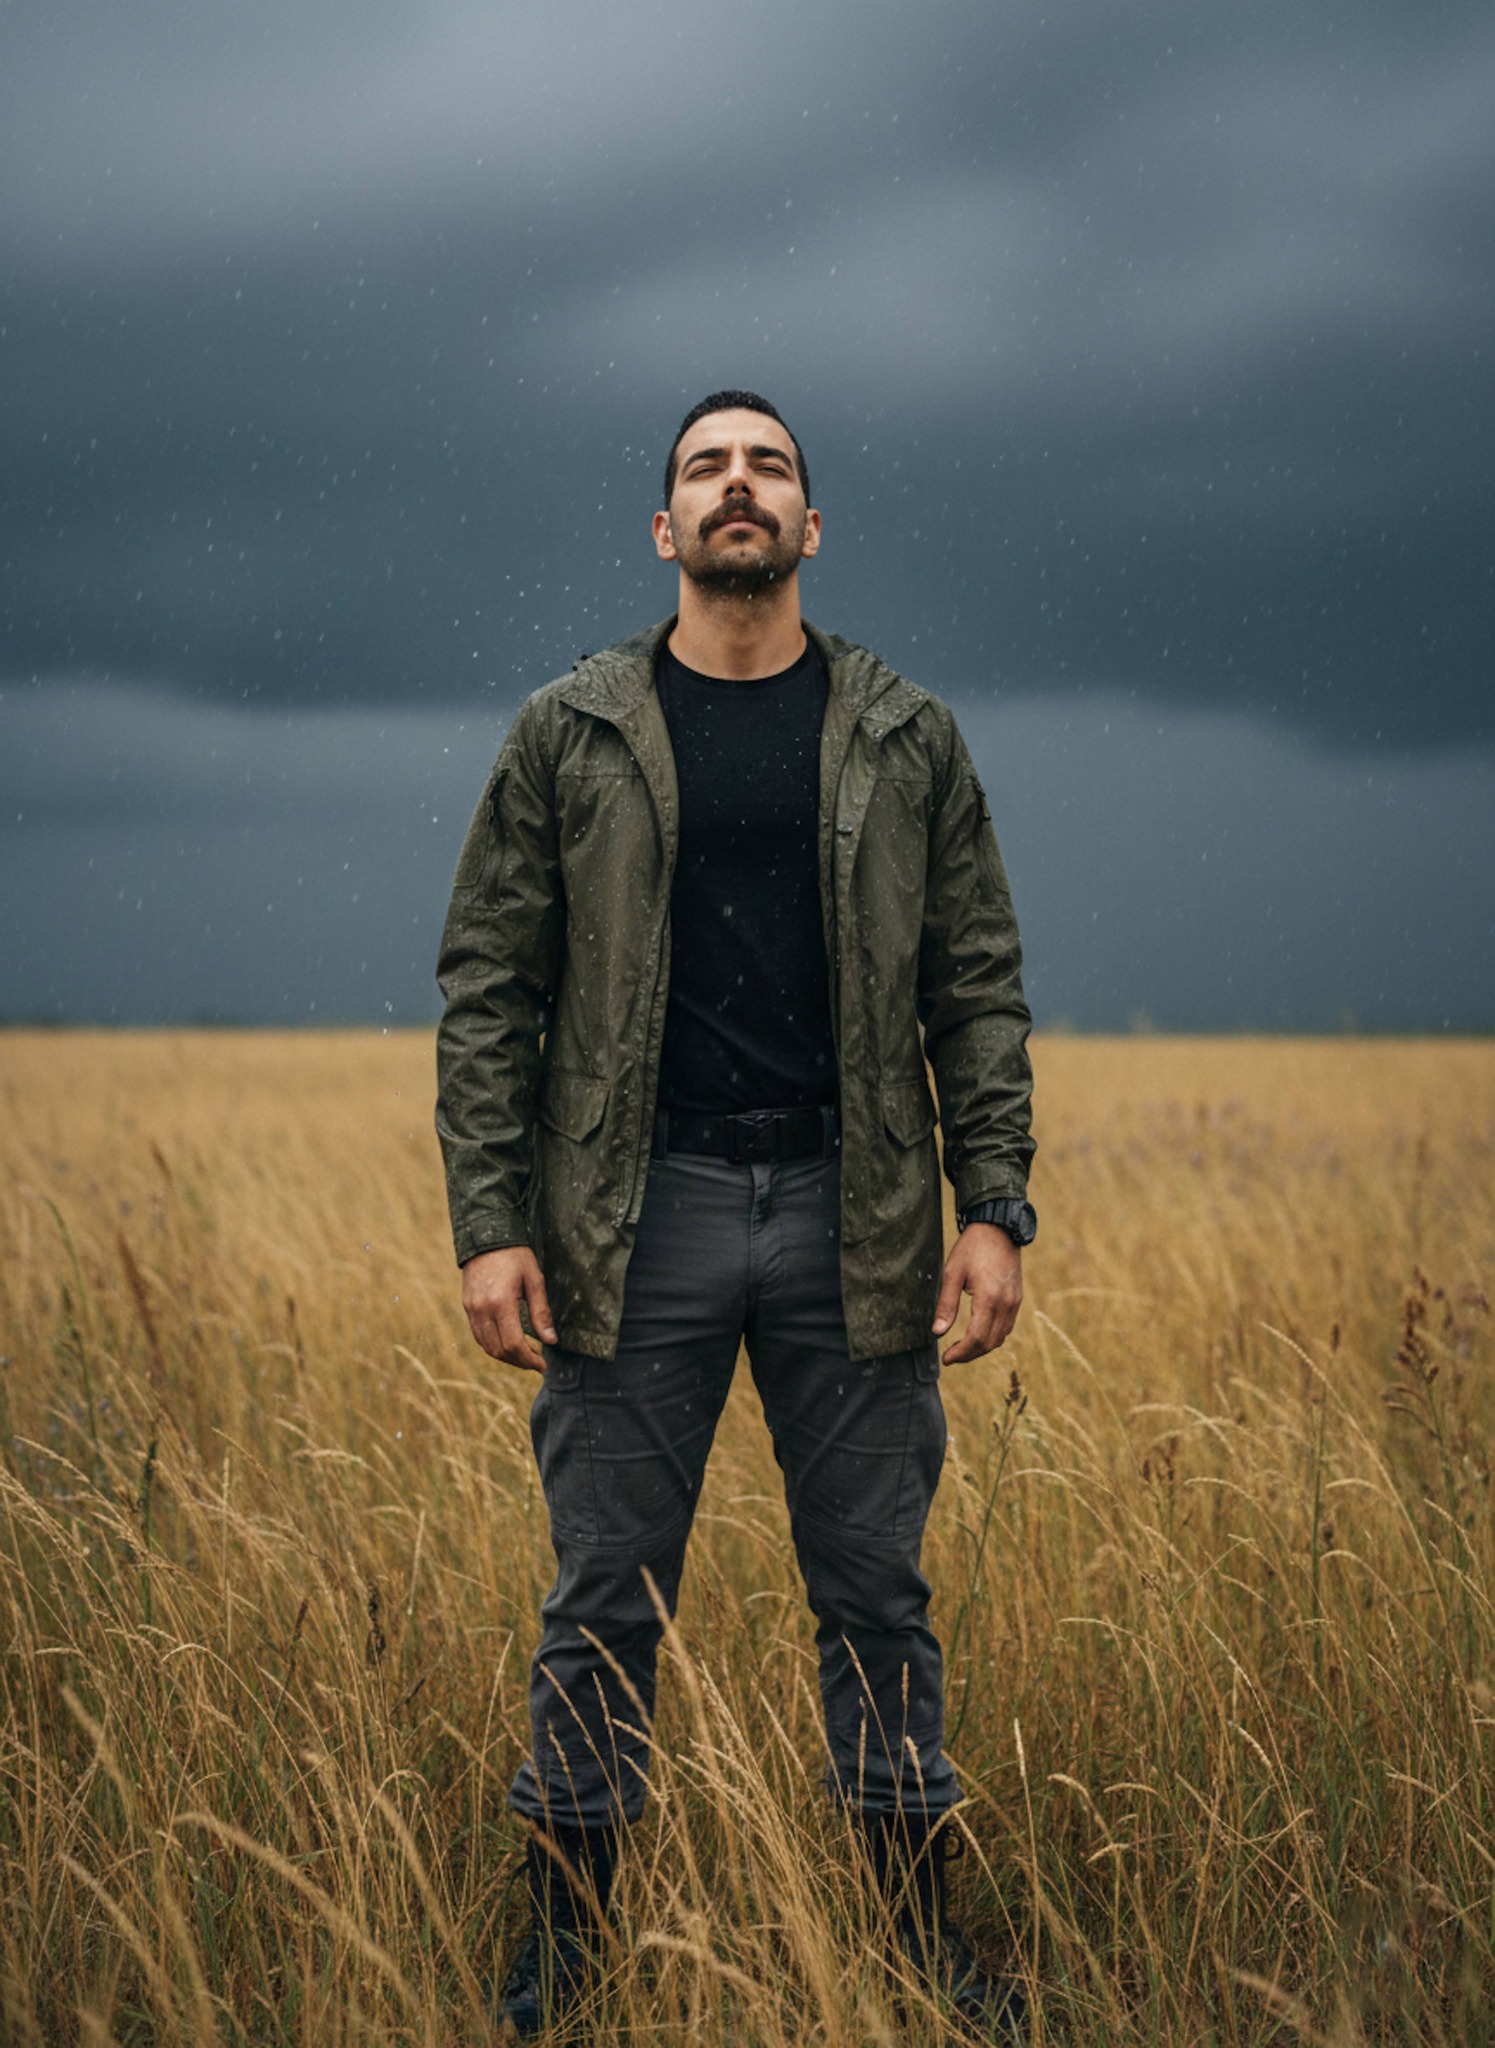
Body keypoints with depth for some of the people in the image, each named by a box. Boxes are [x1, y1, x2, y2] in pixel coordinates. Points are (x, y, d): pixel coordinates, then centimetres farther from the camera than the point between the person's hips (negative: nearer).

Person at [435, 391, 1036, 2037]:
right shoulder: (567, 736, 4)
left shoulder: (906, 739, 7)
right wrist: (489, 1223, -5)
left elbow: (977, 987, 8)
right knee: (605, 1599, 5)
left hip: (851, 1218, 1)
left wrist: (994, 1205, -2)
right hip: (634, 1219, -1)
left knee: (876, 1594, 8)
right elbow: (487, 988, 3)